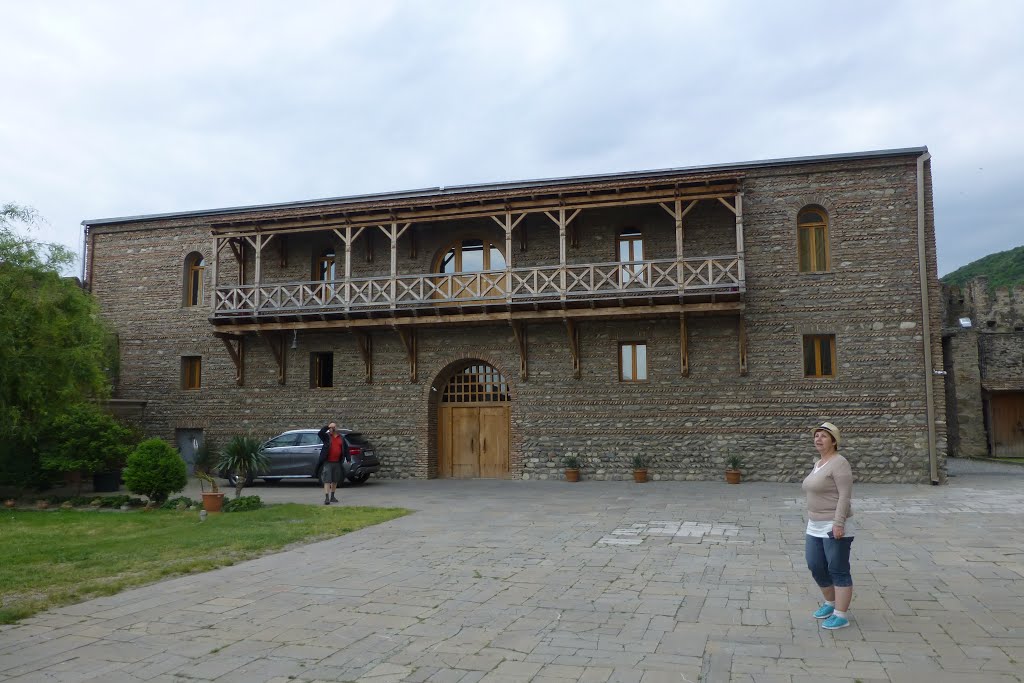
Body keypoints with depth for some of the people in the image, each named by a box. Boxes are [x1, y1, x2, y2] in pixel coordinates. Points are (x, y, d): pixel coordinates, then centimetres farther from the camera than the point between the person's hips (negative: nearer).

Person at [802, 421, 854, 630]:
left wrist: (838, 523, -24)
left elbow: (845, 495, -19)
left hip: (835, 526, -9)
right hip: (816, 526, 9)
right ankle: (830, 602, 31)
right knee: (815, 566, 12)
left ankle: (841, 615, 7)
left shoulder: (839, 463, -14)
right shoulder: (819, 463, 13)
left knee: (838, 571, -1)